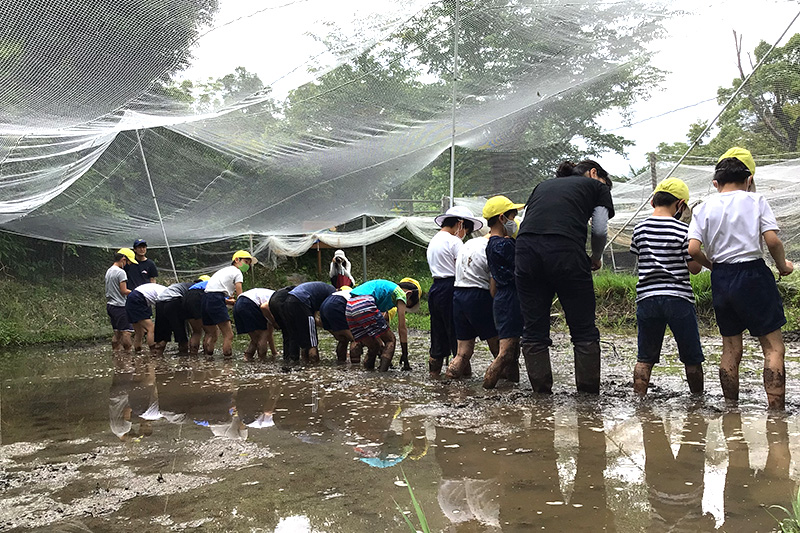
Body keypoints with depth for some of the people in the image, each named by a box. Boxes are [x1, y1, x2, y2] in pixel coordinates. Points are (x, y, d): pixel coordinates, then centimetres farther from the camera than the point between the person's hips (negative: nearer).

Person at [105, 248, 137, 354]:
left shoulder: (108, 271, 14)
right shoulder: (121, 272, -13)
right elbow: (124, 291, -15)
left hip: (110, 305, 9)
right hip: (120, 306, -9)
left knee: (116, 330, 13)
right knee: (126, 330, -6)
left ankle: (115, 350, 14)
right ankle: (126, 350, -6)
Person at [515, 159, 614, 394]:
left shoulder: (542, 185, 34)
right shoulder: (596, 186, 23)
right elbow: (600, 230, 12)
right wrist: (596, 258, 29)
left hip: (525, 249, 4)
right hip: (565, 249, -4)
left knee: (534, 331, 9)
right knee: (584, 331, 6)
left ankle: (542, 393, 11)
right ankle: (589, 394, 8)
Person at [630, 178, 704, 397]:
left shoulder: (640, 229, 4)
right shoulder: (683, 230, -7)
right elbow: (694, 267, -3)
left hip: (647, 298, 3)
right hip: (678, 297, -3)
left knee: (645, 357, 11)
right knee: (691, 357, 13)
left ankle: (638, 397, 6)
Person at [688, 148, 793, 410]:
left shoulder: (704, 207, 5)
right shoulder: (755, 200, -1)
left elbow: (693, 249, -5)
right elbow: (772, 241, -11)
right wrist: (782, 265, 7)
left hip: (721, 280, 4)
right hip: (753, 275, -4)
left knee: (731, 349, 13)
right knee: (773, 347, 1)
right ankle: (776, 411, -7)